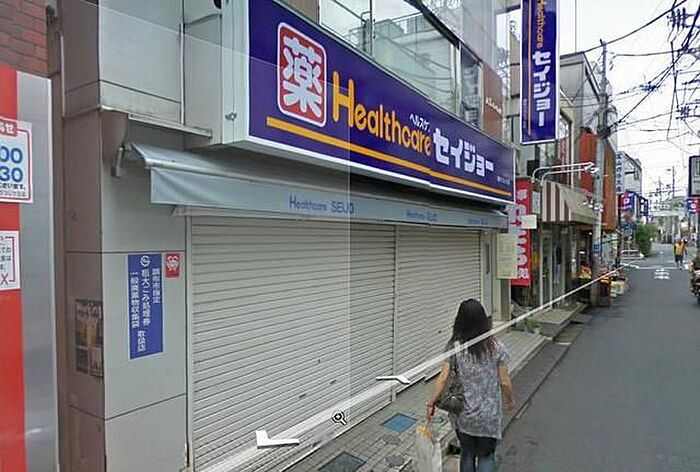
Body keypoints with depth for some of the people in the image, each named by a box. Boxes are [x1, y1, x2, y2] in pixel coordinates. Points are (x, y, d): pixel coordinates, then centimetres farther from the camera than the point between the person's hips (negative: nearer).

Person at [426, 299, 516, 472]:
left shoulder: (454, 347, -13)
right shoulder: (496, 347, -12)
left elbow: (443, 378, -15)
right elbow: (504, 382, -6)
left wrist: (431, 403, -5)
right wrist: (511, 400, 13)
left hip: (463, 415, 1)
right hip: (489, 416, 0)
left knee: (467, 455, 22)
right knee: (486, 457, 17)